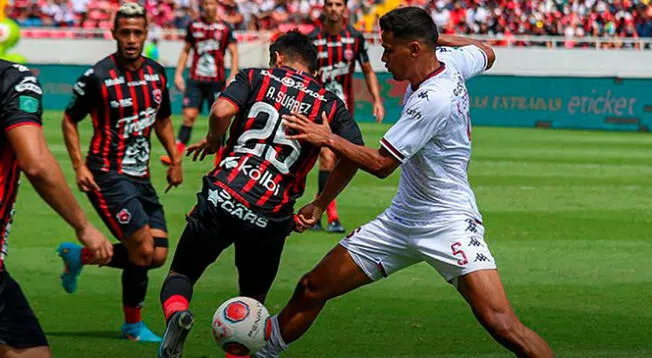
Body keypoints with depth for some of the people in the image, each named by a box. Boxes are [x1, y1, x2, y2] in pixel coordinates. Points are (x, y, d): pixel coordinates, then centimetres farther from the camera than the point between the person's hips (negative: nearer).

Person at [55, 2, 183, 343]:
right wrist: (79, 166, -10)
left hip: (141, 177, 7)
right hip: (109, 176, -7)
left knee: (158, 255, 2)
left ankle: (78, 255, 20)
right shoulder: (97, 77, -12)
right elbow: (70, 120, -1)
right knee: (143, 250, -15)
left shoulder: (157, 74, 7)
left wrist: (175, 160, 12)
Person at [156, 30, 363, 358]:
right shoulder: (331, 105, 11)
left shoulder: (257, 77, 8)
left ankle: (176, 313, -19)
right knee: (252, 302, 21)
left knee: (181, 274, 12)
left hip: (221, 198, -1)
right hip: (270, 220, 1)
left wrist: (213, 141, 10)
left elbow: (221, 111, -11)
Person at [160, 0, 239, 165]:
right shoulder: (193, 26, 6)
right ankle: (175, 154, -11)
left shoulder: (225, 28, 0)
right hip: (195, 80, 1)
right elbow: (186, 51, 16)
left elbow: (234, 54, -1)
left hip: (216, 81, -1)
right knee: (189, 116, -9)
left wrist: (232, 78, -10)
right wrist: (178, 74, 9)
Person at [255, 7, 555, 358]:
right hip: (400, 220, 9)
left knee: (500, 324, -23)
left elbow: (380, 163, -18)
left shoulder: (433, 99, -24)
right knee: (311, 289, 8)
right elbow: (486, 52, 25)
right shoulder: (449, 60, 0)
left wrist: (328, 138, -7)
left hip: (447, 222, -9)